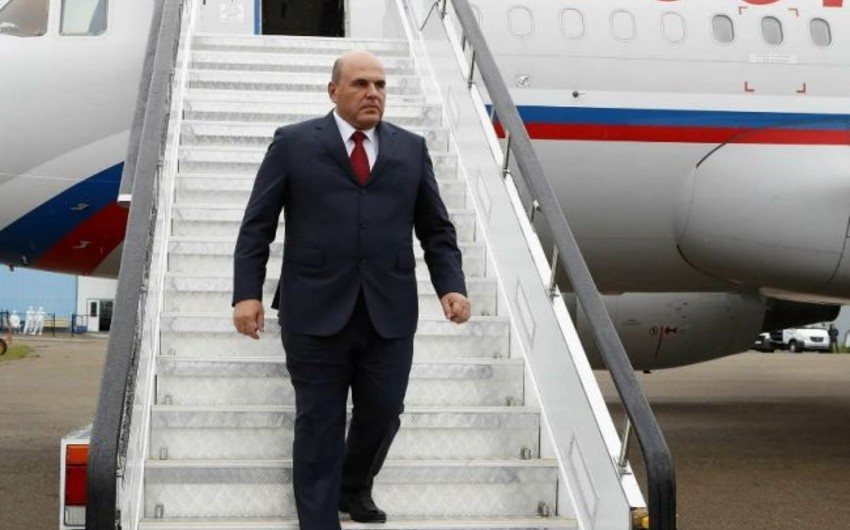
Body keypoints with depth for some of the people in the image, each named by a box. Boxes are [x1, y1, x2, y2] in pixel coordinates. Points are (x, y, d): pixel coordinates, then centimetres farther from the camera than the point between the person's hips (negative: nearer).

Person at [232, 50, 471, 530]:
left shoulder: (411, 149, 11)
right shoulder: (293, 144, 3)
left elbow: (437, 229, 12)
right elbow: (257, 226, 2)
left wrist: (451, 286, -1)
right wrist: (247, 293, -7)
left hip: (390, 313, 3)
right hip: (316, 311, -2)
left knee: (383, 414, 7)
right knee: (319, 422, 3)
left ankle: (355, 487, 35)